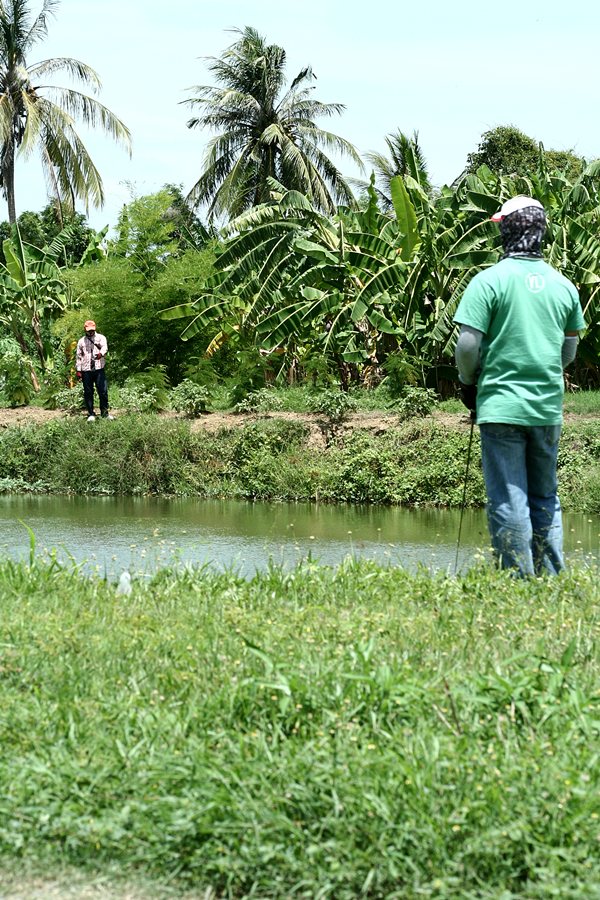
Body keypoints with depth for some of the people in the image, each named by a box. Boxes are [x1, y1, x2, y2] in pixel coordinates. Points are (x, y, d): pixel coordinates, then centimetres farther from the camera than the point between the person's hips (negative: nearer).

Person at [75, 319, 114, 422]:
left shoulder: (101, 338, 7)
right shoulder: (81, 341, 13)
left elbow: (105, 347, -13)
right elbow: (78, 356, 14)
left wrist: (101, 353, -36)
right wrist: (78, 370, 5)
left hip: (99, 369, -2)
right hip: (86, 370, 2)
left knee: (103, 391, -4)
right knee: (88, 393, 3)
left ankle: (105, 413, 6)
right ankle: (91, 414, 11)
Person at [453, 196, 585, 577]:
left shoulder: (489, 280, -9)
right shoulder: (564, 285, 6)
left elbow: (468, 346, -11)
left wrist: (468, 383, 7)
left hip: (501, 406, -5)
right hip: (549, 407, 5)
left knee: (508, 501, 0)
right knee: (545, 499, 15)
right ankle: (552, 581, 15)